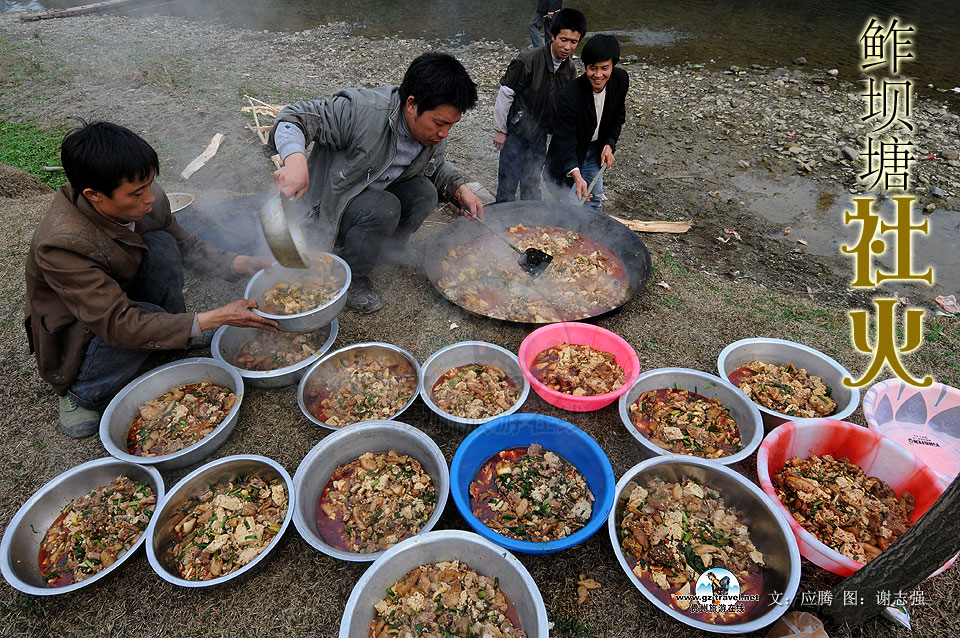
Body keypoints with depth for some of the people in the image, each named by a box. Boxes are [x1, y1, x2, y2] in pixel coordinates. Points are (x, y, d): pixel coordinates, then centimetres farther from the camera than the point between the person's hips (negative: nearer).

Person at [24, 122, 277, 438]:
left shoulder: (147, 201, -19)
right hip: (77, 339, -5)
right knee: (147, 320, -35)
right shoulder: (60, 244, -36)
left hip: (125, 298, 5)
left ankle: (176, 332, 0)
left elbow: (184, 245, -1)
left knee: (160, 244, -20)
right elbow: (119, 325, -38)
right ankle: (81, 394, -7)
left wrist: (241, 264, -18)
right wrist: (217, 317, -42)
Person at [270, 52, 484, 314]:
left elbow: (435, 165, 11)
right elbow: (294, 117, -30)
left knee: (424, 192, -19)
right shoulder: (361, 112, -33)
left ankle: (393, 245, 9)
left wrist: (460, 189, -9)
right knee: (383, 208, -34)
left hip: (377, 192, 6)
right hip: (333, 204, -6)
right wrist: (296, 160, -51)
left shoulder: (433, 131, -9)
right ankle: (351, 277, -10)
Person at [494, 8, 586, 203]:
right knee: (508, 182, 3)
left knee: (532, 185, 16)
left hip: (540, 134, 5)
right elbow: (505, 95, -14)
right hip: (515, 132, -5)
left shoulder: (570, 69, -1)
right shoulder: (528, 61, -20)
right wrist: (500, 130, -10)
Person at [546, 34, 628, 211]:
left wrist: (609, 145, -8)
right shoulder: (568, 97, -33)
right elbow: (565, 141, -34)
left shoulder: (620, 79, -14)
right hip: (570, 153, -6)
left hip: (596, 150, 6)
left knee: (595, 201, 20)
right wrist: (576, 175, -48)